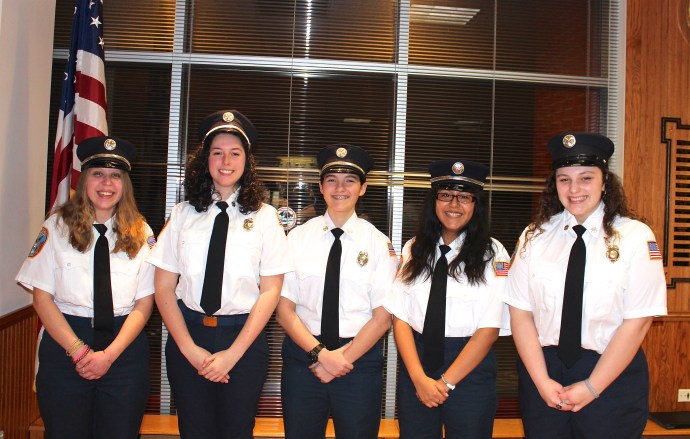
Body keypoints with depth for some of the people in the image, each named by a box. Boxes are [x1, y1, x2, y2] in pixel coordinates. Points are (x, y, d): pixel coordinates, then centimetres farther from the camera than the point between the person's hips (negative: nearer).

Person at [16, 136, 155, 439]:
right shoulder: (57, 227, 0)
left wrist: (110, 354, -10)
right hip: (63, 347, 0)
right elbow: (42, 296, -3)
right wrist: (78, 350, -10)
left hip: (125, 350, 1)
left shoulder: (141, 233, 2)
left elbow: (144, 303, 0)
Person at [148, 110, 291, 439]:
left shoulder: (264, 217, -1)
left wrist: (233, 353, -9)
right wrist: (189, 348, -7)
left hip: (244, 339, -1)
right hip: (187, 334, 2)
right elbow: (164, 288, 2)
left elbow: (270, 291, -4)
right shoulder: (183, 215, 3)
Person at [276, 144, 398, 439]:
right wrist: (320, 353, -13)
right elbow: (284, 309, -2)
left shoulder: (378, 243, -1)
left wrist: (344, 358, -11)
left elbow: (383, 316, -3)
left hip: (359, 358, -1)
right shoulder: (298, 237, 0)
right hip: (303, 356, 1)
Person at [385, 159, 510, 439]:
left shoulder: (492, 254, -5)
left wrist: (446, 382, -12)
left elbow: (489, 328, -9)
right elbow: (400, 318, -1)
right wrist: (419, 378, -12)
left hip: (470, 370, -2)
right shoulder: (414, 250, 4)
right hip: (415, 364, 3)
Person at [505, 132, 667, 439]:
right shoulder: (534, 237, 1)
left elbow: (637, 321, -10)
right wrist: (541, 381, -9)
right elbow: (520, 313, -2)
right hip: (543, 370, 2)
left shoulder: (636, 237, -6)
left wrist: (591, 387, -11)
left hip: (612, 374, -2)